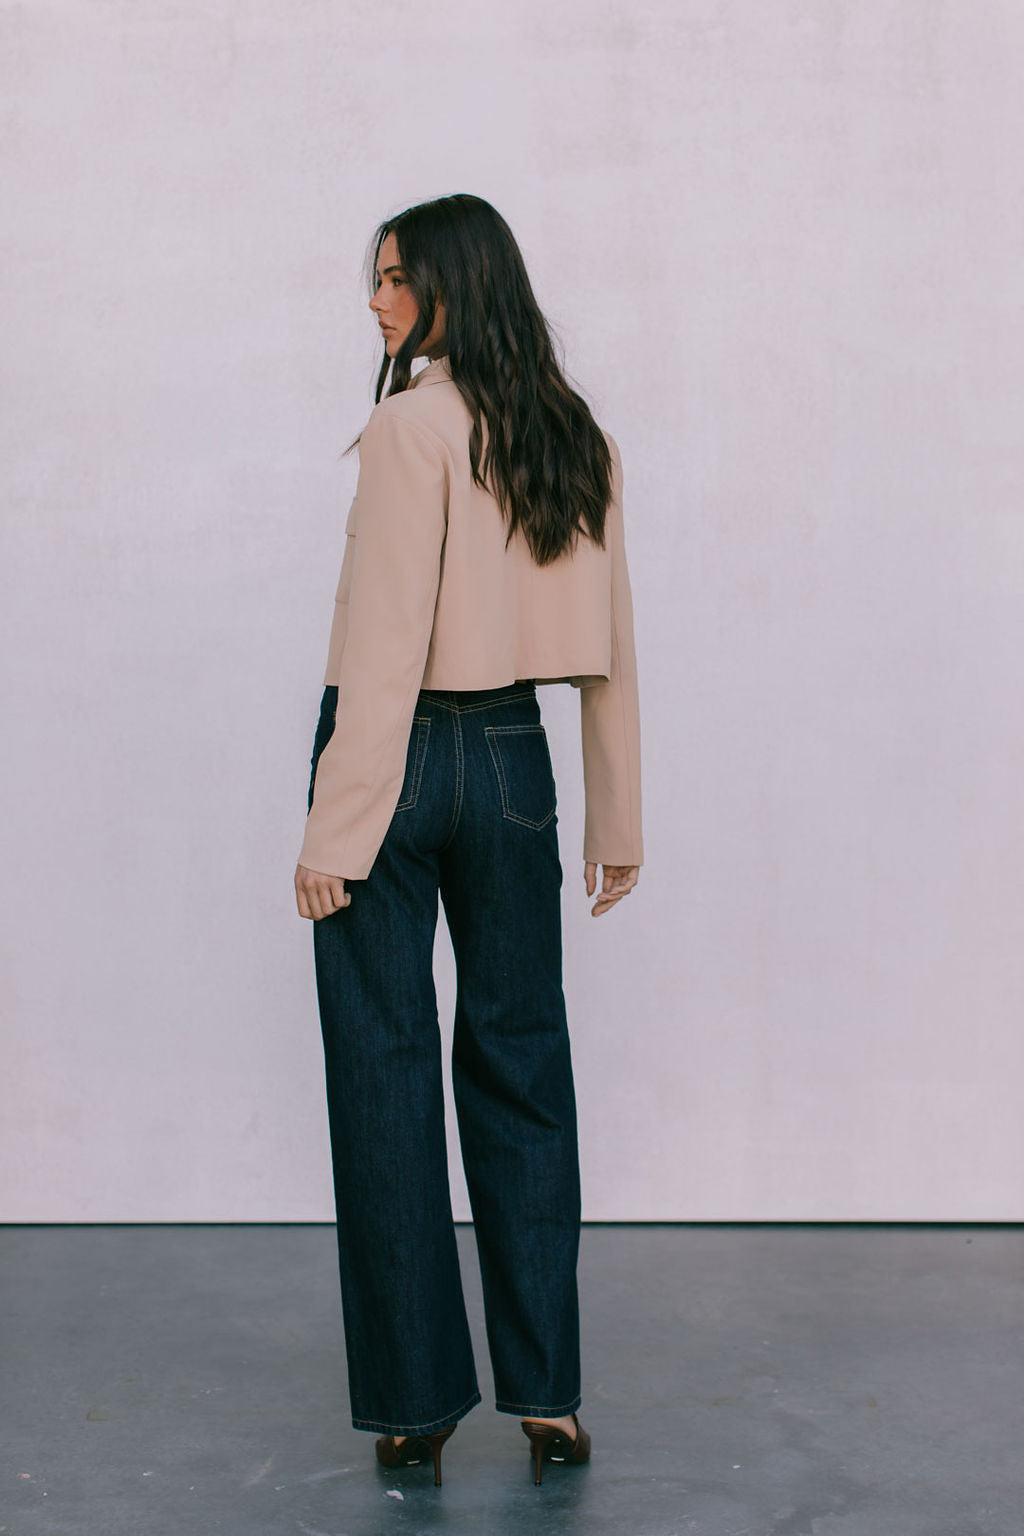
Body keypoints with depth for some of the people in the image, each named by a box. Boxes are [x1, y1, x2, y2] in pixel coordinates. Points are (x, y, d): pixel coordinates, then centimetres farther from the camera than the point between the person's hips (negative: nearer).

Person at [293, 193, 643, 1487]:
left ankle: (416, 1403, 12)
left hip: (400, 756, -5)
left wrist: (334, 832, -14)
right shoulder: (581, 442, 8)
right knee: (521, 1067, 12)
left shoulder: (413, 424, -12)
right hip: (514, 761, 6)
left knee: (387, 1076, 4)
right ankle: (545, 1395, 16)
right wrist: (618, 821, 15)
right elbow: (609, 649, 10)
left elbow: (386, 646, -17)